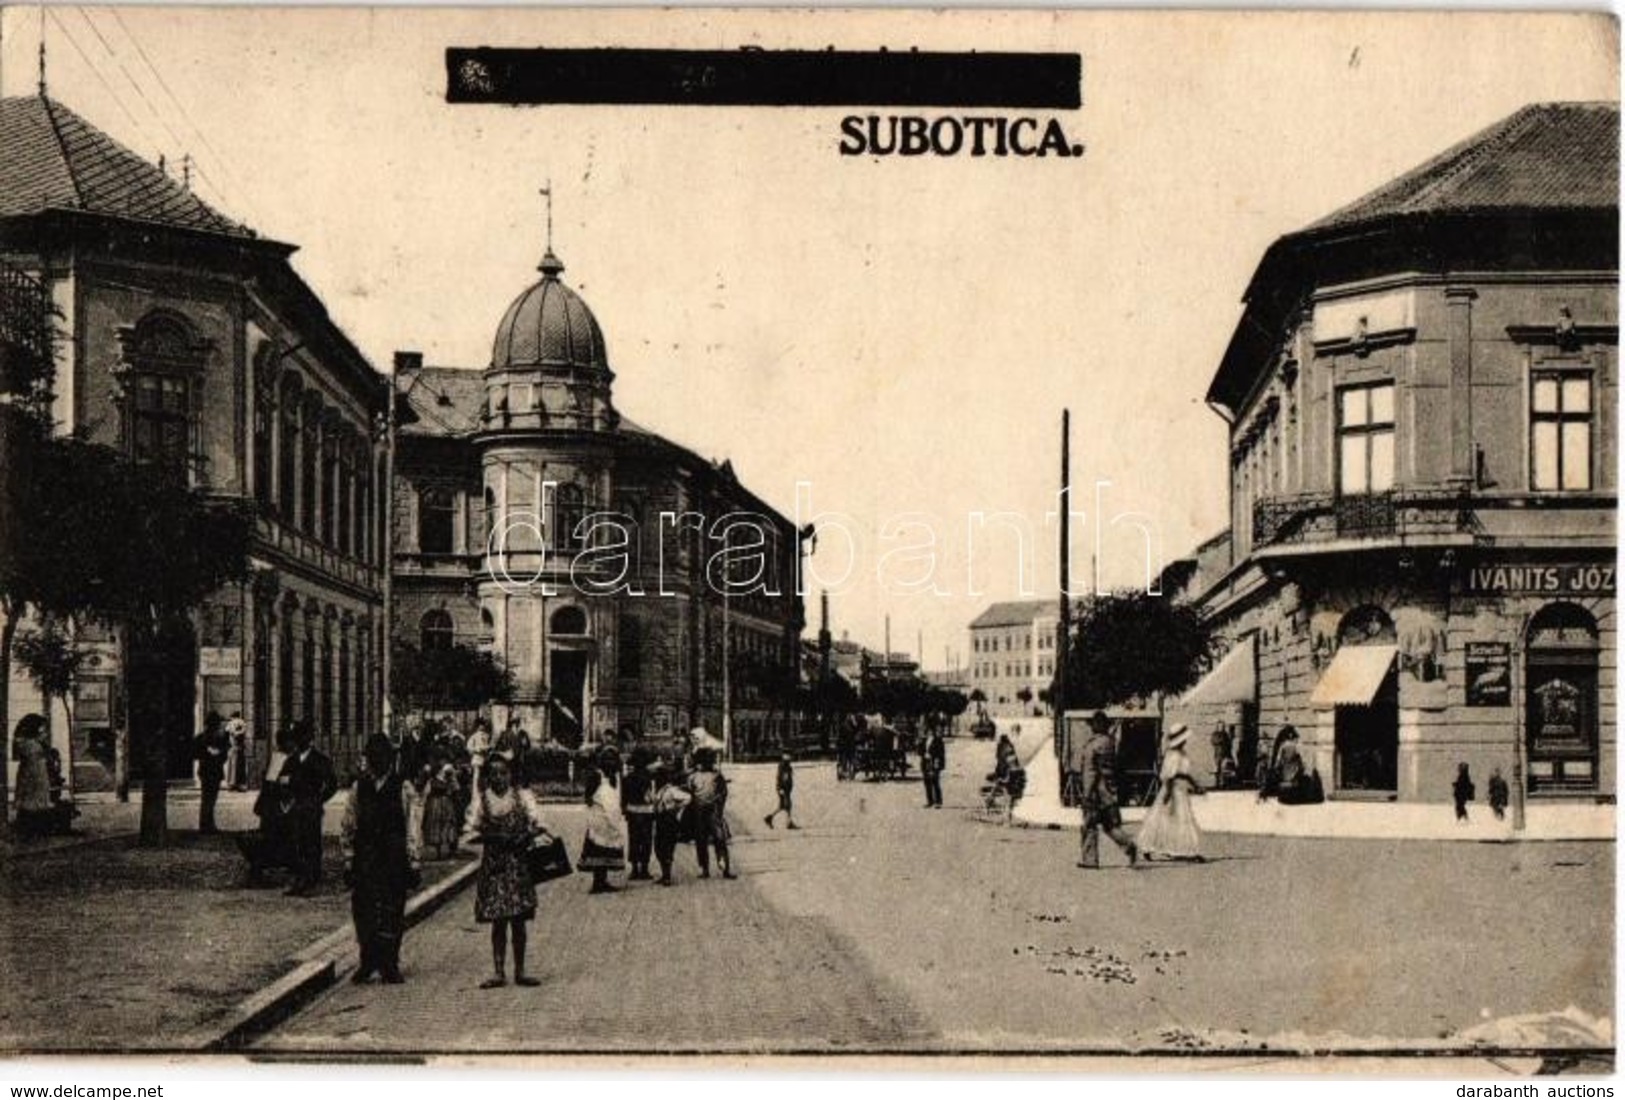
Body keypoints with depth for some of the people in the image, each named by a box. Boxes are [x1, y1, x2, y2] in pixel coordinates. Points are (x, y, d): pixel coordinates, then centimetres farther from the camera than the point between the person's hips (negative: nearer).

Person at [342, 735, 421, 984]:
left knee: (393, 913, 0)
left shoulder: (402, 788, 3)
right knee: (364, 911, 1)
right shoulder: (359, 788, 7)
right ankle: (368, 962, 13)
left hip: (394, 858, -1)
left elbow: (411, 826, 2)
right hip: (365, 858, 1)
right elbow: (347, 827, 10)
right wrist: (349, 859, 5)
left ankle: (390, 965, 9)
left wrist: (413, 861, -2)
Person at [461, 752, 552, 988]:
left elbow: (538, 825, -4)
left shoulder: (523, 796, 2)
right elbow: (469, 834, -3)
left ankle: (520, 971, 12)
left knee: (518, 921, 3)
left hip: (518, 864, 0)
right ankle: (498, 972, 8)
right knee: (498, 922, 2)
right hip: (493, 864, 0)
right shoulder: (480, 799, 2)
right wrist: (496, 837, -17)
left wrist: (528, 836, -25)